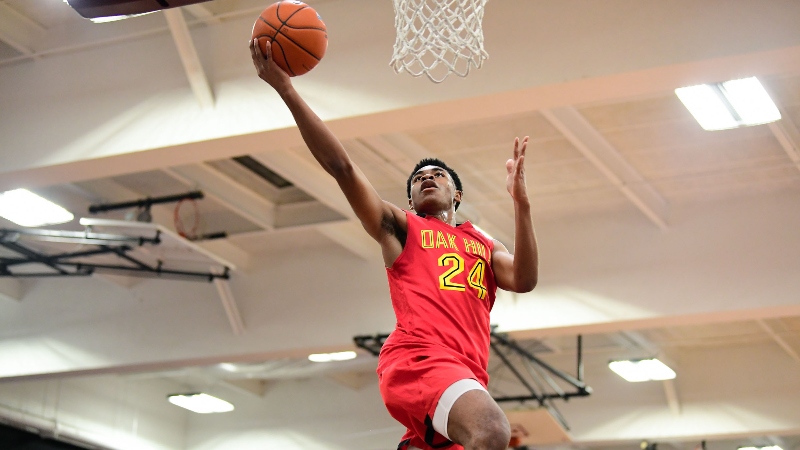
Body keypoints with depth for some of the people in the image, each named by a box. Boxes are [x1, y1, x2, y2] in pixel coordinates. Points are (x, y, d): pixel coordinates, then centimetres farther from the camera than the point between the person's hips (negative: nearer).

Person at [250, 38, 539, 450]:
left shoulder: (485, 245, 30)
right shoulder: (400, 227, 18)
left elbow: (524, 280, 9)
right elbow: (341, 167, 8)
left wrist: (520, 200, 2)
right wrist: (286, 90, 1)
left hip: (467, 374, 6)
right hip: (417, 358, -6)